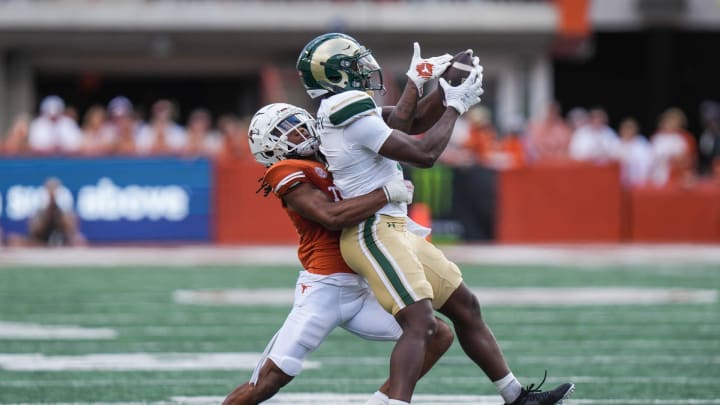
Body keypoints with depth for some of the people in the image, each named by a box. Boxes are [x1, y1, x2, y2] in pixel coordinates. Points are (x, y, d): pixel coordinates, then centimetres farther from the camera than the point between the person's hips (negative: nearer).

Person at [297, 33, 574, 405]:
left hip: (393, 231, 11)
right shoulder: (354, 116, -19)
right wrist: (455, 106, -4)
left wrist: (415, 82, 37)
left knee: (465, 307, 16)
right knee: (420, 324, -23)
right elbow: (423, 154, -16)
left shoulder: (336, 114, 12)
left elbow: (392, 127, 32)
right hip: (374, 233, -11)